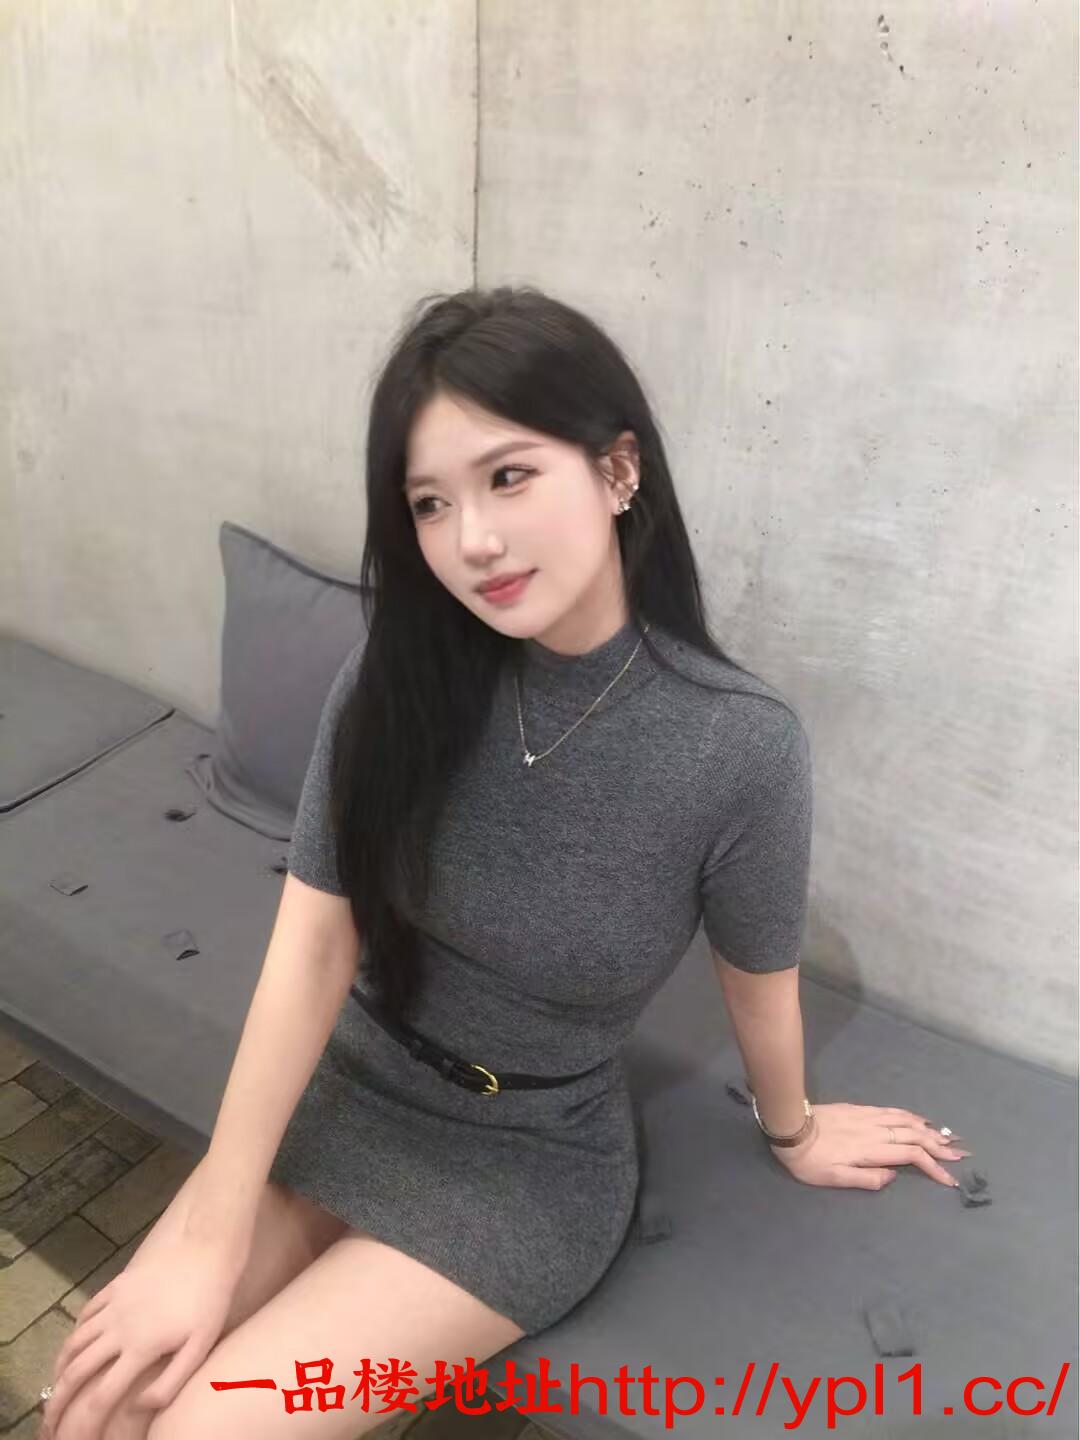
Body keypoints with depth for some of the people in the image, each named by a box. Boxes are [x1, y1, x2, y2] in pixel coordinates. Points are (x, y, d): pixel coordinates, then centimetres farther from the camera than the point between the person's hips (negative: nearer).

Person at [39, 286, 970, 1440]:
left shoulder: (741, 745, -24)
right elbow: (313, 944, -15)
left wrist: (795, 1137, 12)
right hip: (348, 1086, 3)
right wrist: (208, 1242, -15)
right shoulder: (402, 673, -15)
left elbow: (759, 986, -7)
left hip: (533, 1159, -2)